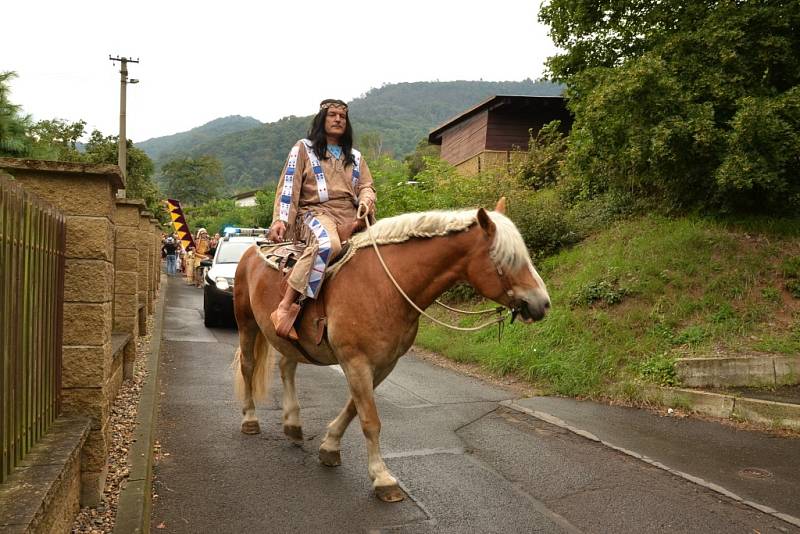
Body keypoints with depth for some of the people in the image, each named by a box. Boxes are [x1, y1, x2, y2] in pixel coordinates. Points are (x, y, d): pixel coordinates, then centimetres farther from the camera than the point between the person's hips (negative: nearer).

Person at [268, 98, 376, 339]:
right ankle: (287, 307, -42)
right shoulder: (304, 149, 13)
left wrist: (366, 201, -5)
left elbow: (366, 186, 20)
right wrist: (280, 220, -9)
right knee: (326, 243, -41)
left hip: (350, 218, 6)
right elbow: (288, 187, 5)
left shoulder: (355, 157, 27)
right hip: (316, 213, -5)